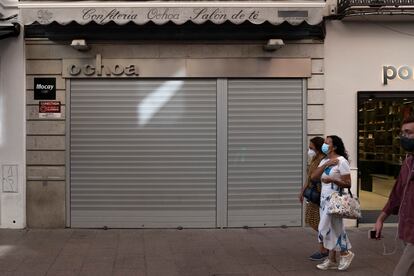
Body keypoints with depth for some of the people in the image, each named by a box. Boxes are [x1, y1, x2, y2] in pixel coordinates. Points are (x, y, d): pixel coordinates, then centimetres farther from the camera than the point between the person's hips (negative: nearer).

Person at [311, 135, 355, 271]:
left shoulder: (341, 161, -11)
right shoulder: (324, 160, 13)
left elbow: (347, 184, -14)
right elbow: (313, 176, 0)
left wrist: (332, 180, -27)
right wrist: (326, 165, -10)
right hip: (324, 198, 8)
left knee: (327, 228, -7)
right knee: (333, 229, 11)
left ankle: (345, 253, 10)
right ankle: (332, 260, 16)